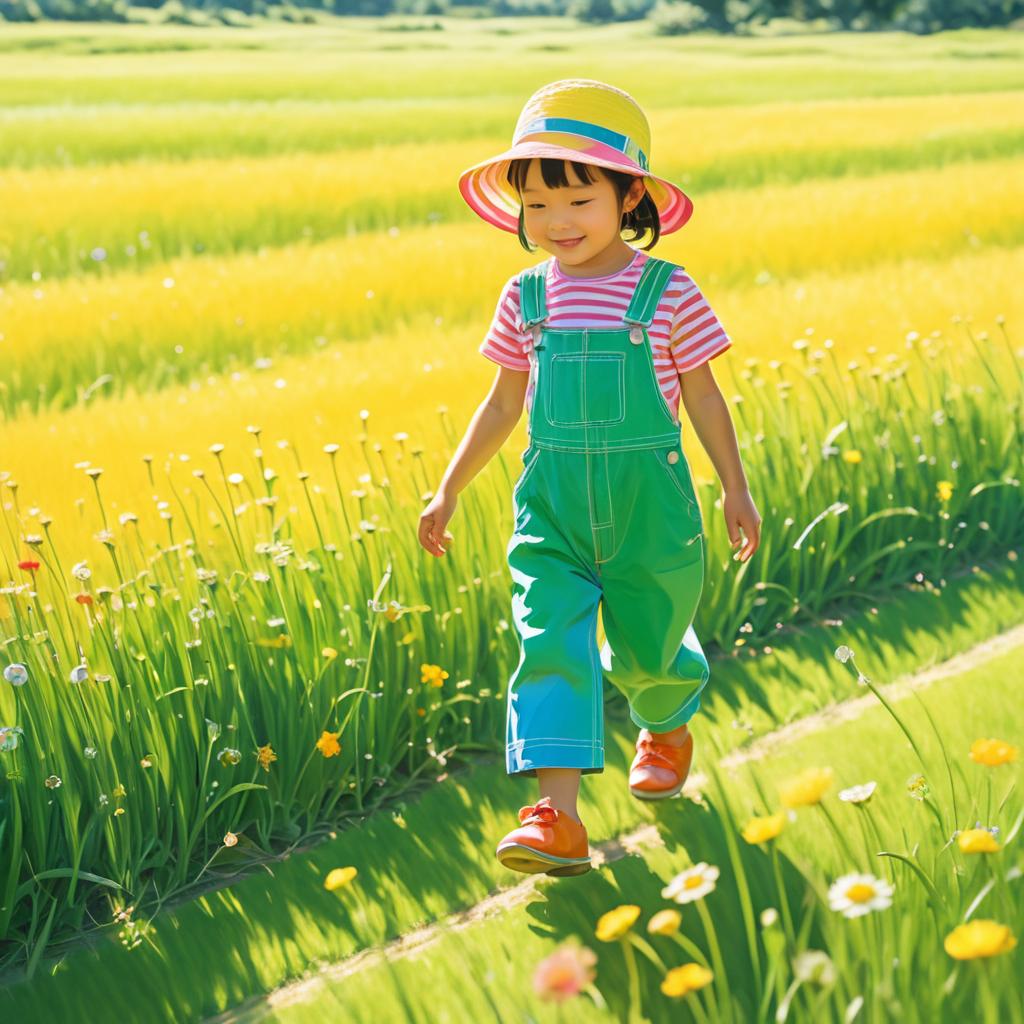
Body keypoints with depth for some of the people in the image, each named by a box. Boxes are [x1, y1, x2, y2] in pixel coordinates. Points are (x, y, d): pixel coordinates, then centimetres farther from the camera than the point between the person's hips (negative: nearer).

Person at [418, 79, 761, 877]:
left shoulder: (666, 293, -6)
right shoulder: (526, 299, 3)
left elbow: (702, 396, 2)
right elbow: (504, 404, 13)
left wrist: (736, 488, 1)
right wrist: (450, 490, 13)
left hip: (649, 503, -2)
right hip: (552, 507, 2)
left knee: (646, 648, 12)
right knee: (550, 647, -13)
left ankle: (668, 727, 49)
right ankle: (557, 818, -20)